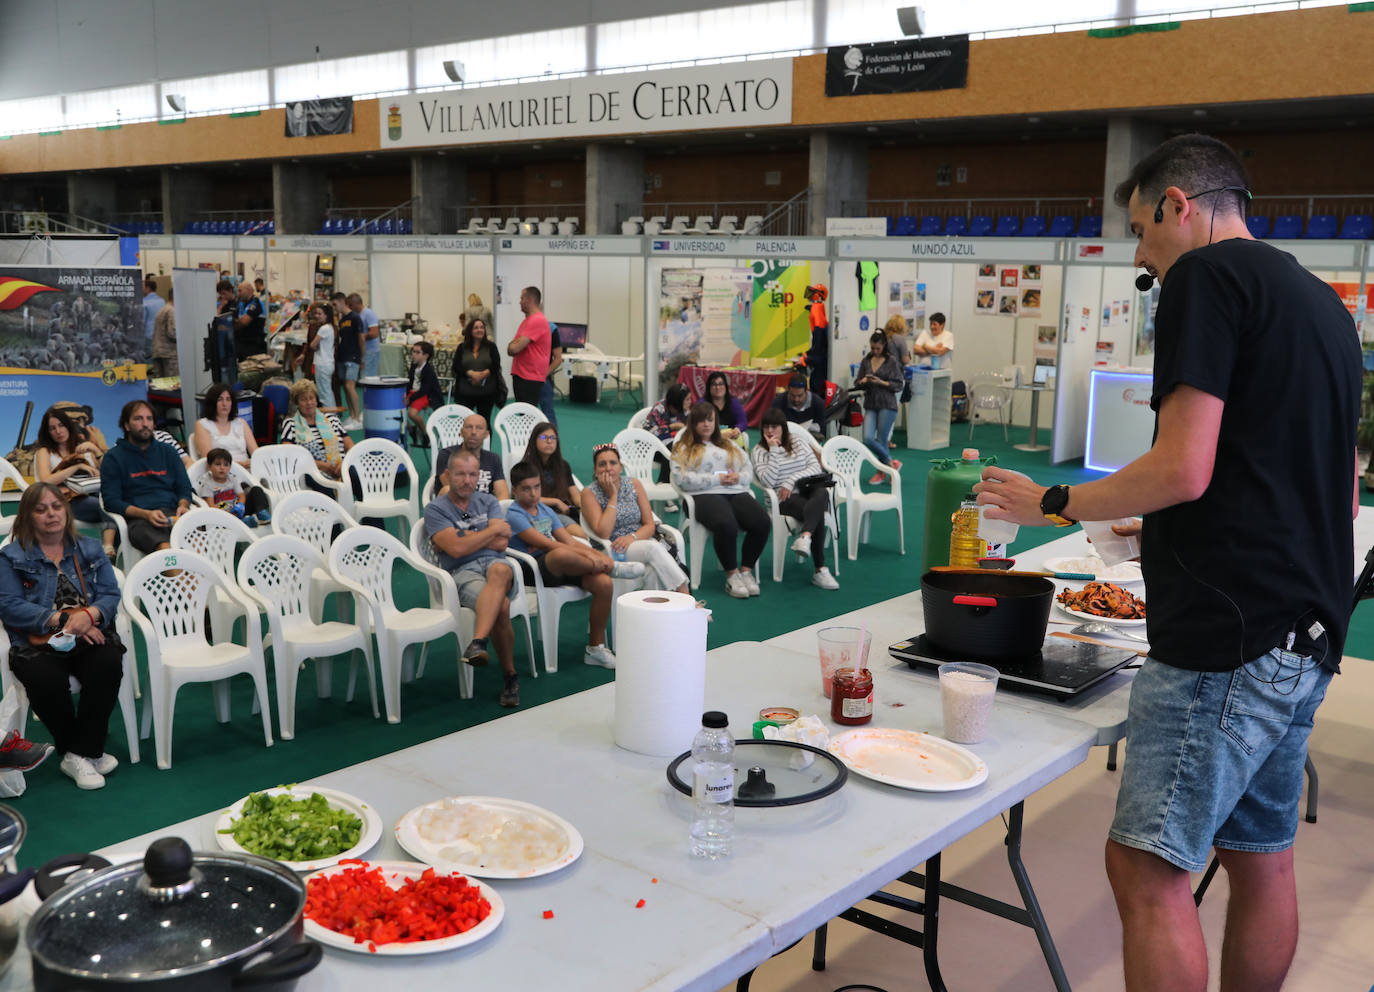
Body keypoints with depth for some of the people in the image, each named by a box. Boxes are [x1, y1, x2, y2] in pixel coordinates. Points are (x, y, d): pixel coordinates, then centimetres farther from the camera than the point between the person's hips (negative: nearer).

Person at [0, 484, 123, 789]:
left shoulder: (90, 550, 16)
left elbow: (111, 594, 7)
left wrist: (89, 615, -17)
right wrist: (62, 620, -16)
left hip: (91, 636, 2)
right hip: (37, 643, -1)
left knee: (108, 665, -31)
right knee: (47, 681, -33)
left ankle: (79, 755, -17)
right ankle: (89, 753, -11)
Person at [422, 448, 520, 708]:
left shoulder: (488, 501, 20)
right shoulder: (435, 508, 8)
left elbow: (501, 543, 4)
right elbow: (456, 549, -9)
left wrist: (462, 538, -1)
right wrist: (494, 529, 2)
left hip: (494, 563, 2)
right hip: (462, 572, -2)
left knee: (499, 571, -40)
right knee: (501, 605, -36)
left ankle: (477, 643, -53)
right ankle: (509, 675, -28)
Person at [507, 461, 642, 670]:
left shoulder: (546, 511, 20)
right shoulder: (513, 515, -5)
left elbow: (569, 541, 14)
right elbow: (546, 544, -15)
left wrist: (598, 554, -5)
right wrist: (587, 556, -20)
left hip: (560, 570, 7)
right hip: (533, 570, -7)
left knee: (604, 583, -19)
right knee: (561, 555, -41)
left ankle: (596, 647, -7)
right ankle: (612, 568, -14)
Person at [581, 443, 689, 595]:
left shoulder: (634, 485, 9)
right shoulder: (589, 493, -2)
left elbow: (650, 525, 6)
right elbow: (603, 534, -15)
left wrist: (632, 537, -17)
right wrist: (613, 496, -12)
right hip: (613, 550, -3)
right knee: (653, 548, -32)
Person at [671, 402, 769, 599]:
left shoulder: (730, 446, 30)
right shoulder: (684, 449, 14)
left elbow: (748, 470, 23)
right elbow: (682, 478, -3)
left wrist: (738, 477, -2)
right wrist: (716, 479, -8)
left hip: (736, 492, 5)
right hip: (705, 495, -5)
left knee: (762, 523, -26)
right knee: (726, 525, -38)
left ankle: (746, 570, -10)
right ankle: (732, 575, -20)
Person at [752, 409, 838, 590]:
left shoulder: (798, 442, 17)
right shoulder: (759, 451, 8)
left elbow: (816, 467, 5)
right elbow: (768, 481, -8)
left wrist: (792, 480, -9)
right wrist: (774, 451, -7)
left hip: (808, 489, 3)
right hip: (784, 500, -3)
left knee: (821, 494, -37)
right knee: (817, 513, -34)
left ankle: (805, 536, -58)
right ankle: (820, 570, -39)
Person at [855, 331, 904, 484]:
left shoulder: (891, 362, -2)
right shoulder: (866, 361, 10)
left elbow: (899, 385, -3)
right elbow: (857, 383, 15)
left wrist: (882, 382, -15)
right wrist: (863, 381, -8)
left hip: (887, 405, -4)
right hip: (870, 405, 4)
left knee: (881, 440, -2)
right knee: (868, 439, -10)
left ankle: (882, 472, 17)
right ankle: (891, 463, 10)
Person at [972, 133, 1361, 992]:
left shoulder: (1208, 275, -9)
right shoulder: (1320, 302, 19)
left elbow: (1182, 469, -18)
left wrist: (1052, 504, -4)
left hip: (1227, 636, -10)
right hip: (1307, 633, 10)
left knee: (1148, 868, -6)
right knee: (1260, 858, 17)